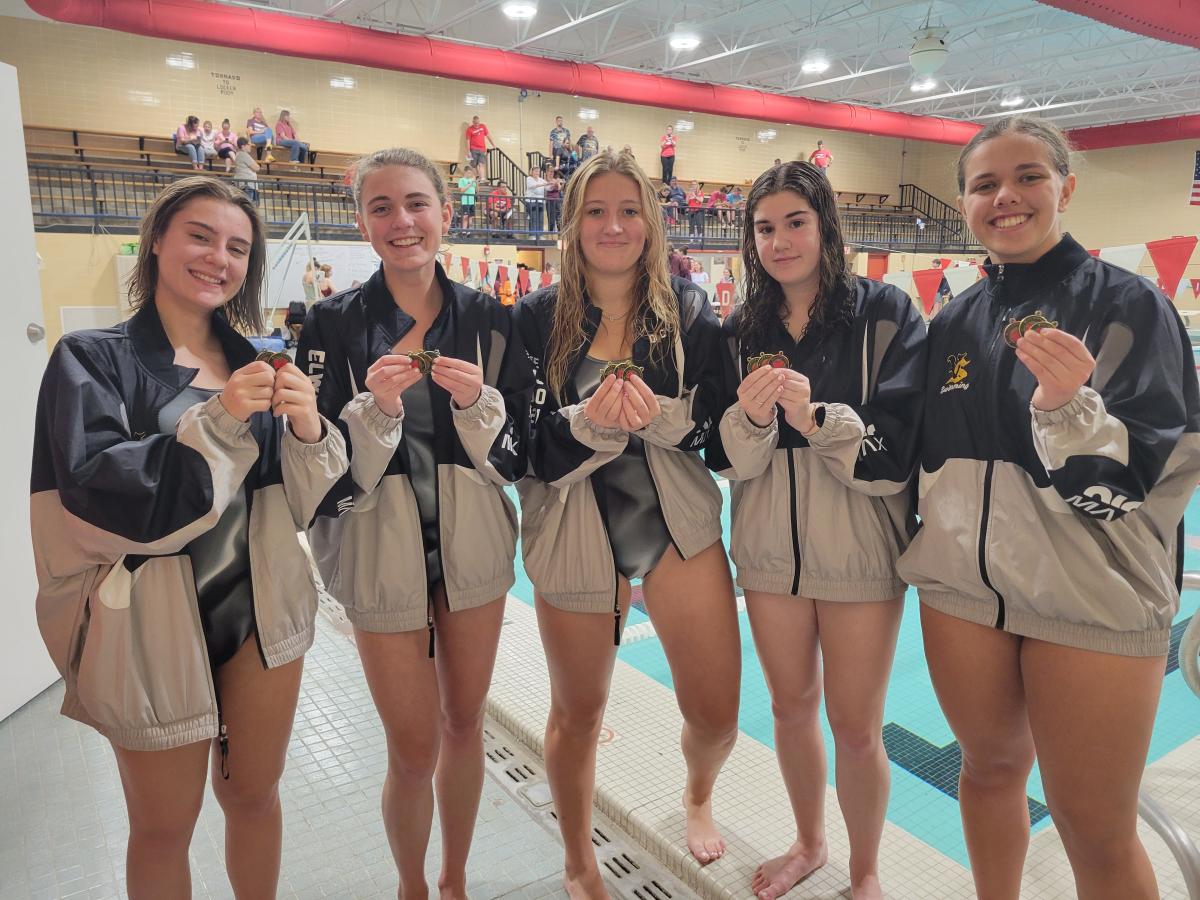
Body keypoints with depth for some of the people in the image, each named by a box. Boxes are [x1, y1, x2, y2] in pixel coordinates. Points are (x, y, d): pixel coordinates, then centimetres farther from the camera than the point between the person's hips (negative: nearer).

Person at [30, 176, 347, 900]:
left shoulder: (255, 364, 6)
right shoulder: (93, 358, -4)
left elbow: (302, 500, 2)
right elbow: (93, 489, -17)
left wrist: (308, 429, -18)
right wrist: (217, 421, -26)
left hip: (262, 608, 3)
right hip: (156, 619, -3)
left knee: (255, 795, 18)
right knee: (164, 826, 14)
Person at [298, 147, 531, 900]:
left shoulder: (488, 318, -1)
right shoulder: (336, 324, -7)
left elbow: (516, 458, 0)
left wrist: (478, 402, -17)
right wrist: (376, 407, -24)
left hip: (474, 549, 3)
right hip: (383, 554, -2)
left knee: (465, 723, 16)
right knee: (414, 750, 7)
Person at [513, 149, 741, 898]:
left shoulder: (688, 310, 1)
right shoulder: (539, 317, -2)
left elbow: (715, 421, -3)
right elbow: (523, 440, -7)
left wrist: (658, 414, -23)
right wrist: (587, 422, -26)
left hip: (676, 522, 1)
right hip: (574, 532, 0)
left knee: (716, 712, 5)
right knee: (578, 711, 14)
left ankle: (699, 797, 44)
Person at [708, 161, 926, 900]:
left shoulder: (887, 313, -7)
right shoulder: (742, 328, 3)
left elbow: (898, 447, -12)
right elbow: (727, 458, 1)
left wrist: (813, 416, -27)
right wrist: (751, 418, -20)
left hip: (859, 551, -3)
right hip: (770, 549, 4)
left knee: (857, 728, 7)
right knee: (791, 706, 18)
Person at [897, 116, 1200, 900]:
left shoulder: (1126, 304, -8)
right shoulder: (955, 320, 5)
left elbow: (1126, 482, -16)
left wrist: (1067, 404, -32)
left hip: (1093, 599, -4)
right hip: (963, 587, 4)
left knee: (1096, 829, 7)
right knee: (991, 766, 20)